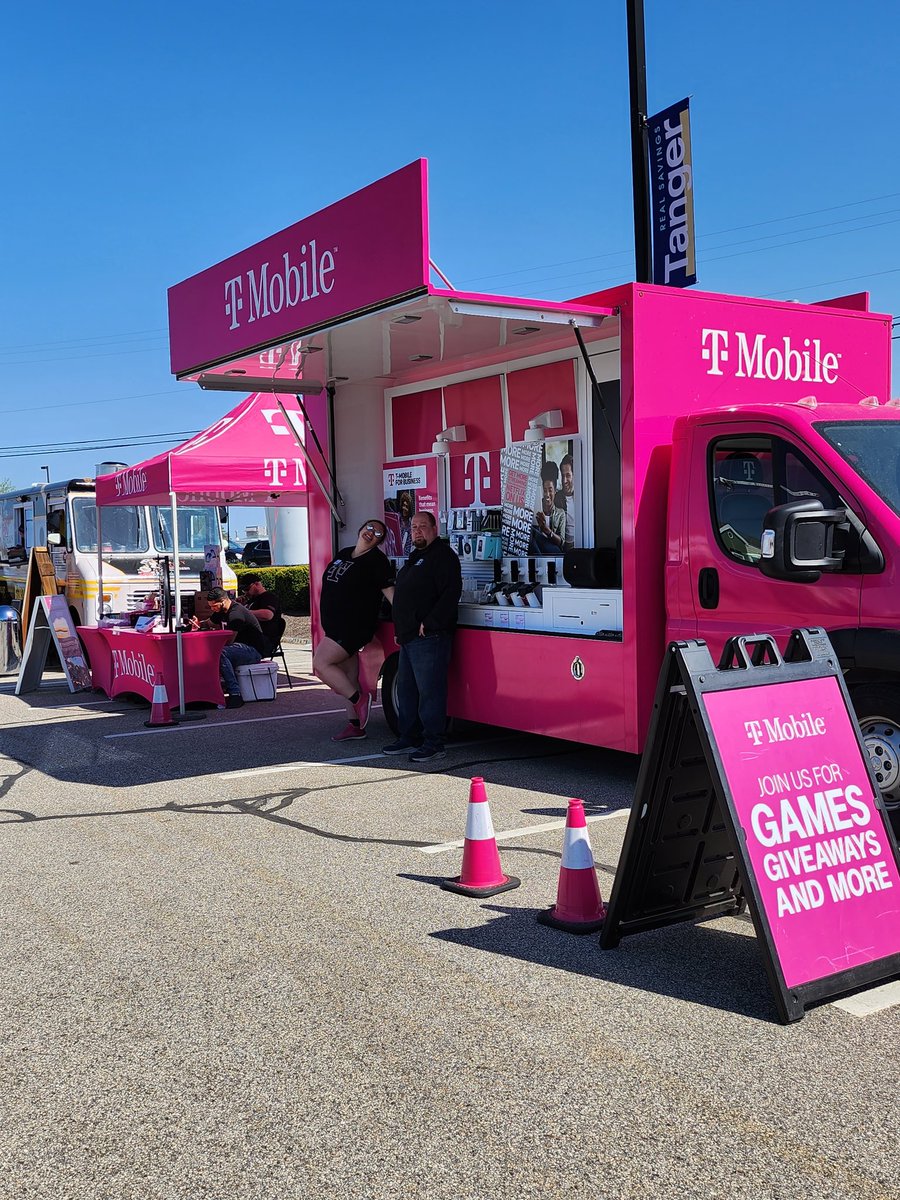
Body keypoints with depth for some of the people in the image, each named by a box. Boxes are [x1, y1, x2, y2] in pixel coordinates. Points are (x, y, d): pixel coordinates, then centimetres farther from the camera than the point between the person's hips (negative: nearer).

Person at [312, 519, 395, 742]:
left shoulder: (376, 560, -7)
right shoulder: (343, 554, 16)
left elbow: (389, 591, -14)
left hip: (352, 627, -8)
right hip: (336, 627, 8)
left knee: (321, 663, -16)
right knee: (348, 679, 10)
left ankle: (359, 699, -10)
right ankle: (356, 726, 15)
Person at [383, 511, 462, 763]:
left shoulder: (442, 555, -9)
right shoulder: (415, 558, 23)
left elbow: (451, 593, -21)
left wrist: (429, 623, -22)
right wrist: (399, 629, 22)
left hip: (429, 638, -11)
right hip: (409, 638, 11)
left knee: (429, 691, -8)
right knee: (406, 689, 15)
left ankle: (433, 744, -4)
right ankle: (409, 738, 24)